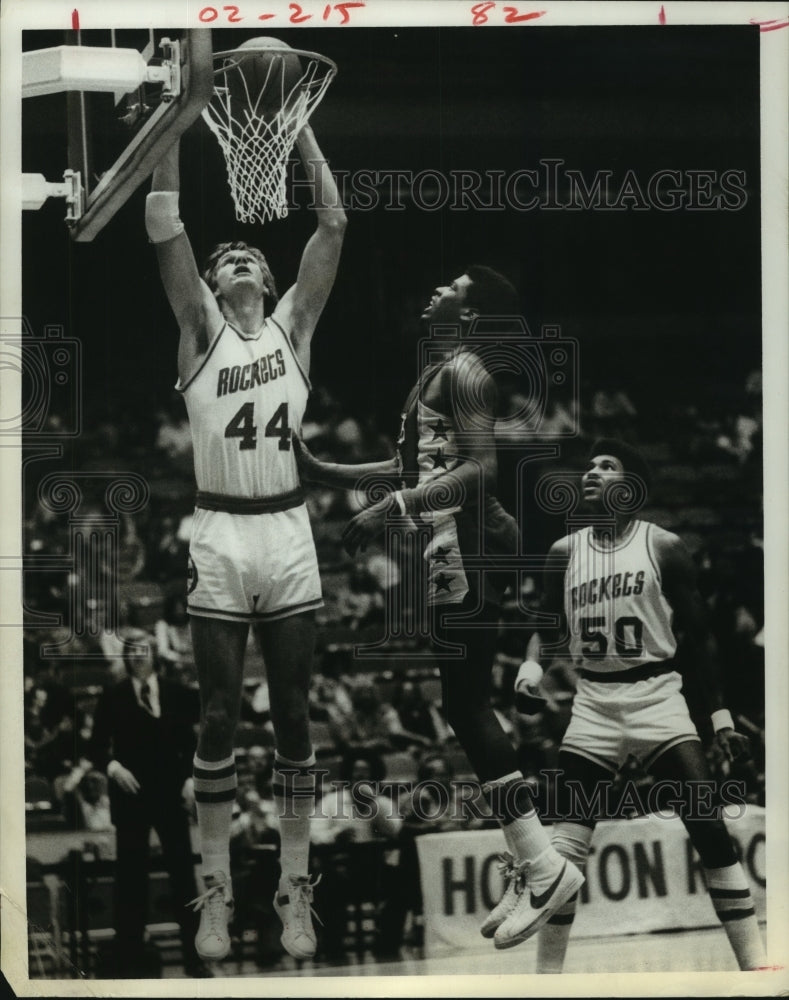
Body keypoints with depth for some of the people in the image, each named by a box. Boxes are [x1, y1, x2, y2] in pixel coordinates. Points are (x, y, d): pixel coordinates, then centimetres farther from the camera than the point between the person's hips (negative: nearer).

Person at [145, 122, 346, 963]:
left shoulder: (293, 325, 9)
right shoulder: (199, 329, 5)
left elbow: (332, 224, 2)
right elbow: (163, 227, -6)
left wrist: (299, 126, -2)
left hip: (287, 533, 1)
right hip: (219, 534, -1)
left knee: (292, 717, 4)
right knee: (218, 719, 2)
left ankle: (294, 892, 9)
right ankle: (215, 893, 6)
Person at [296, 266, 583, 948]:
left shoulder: (464, 371, -11)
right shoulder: (443, 371, 20)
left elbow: (480, 468, -22)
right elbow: (422, 462, 28)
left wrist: (393, 506, -27)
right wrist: (329, 473, 28)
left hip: (464, 546, -10)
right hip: (452, 550, 10)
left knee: (465, 706, -10)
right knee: (468, 705, 11)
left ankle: (543, 865, -11)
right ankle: (529, 865, 13)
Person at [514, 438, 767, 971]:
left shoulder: (663, 547, -2)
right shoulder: (564, 553, 6)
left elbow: (698, 636, 1)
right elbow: (548, 627, 17)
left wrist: (721, 715, -3)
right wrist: (532, 665, -6)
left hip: (657, 695, -3)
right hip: (593, 702, 3)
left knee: (710, 827, -11)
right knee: (565, 845, -1)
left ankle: (756, 965, -7)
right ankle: (546, 975, 7)